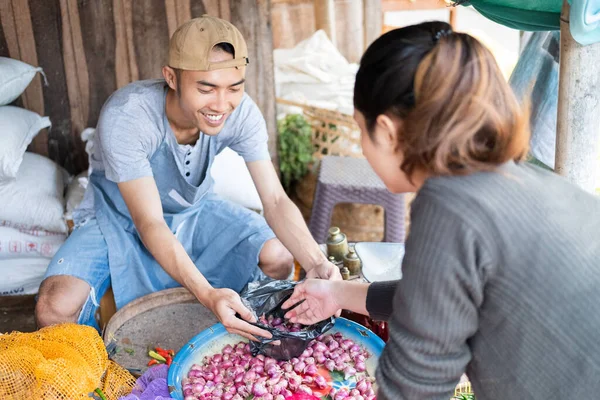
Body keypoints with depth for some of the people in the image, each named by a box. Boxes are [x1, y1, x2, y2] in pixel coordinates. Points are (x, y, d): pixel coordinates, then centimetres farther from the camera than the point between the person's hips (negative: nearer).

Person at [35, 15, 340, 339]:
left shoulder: (241, 113, -23)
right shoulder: (124, 117, -34)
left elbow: (275, 201, -24)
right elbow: (150, 224, -37)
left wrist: (316, 263, -44)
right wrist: (207, 294, -52)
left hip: (194, 209, 3)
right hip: (120, 218, -3)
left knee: (279, 259, -19)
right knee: (56, 309, -27)